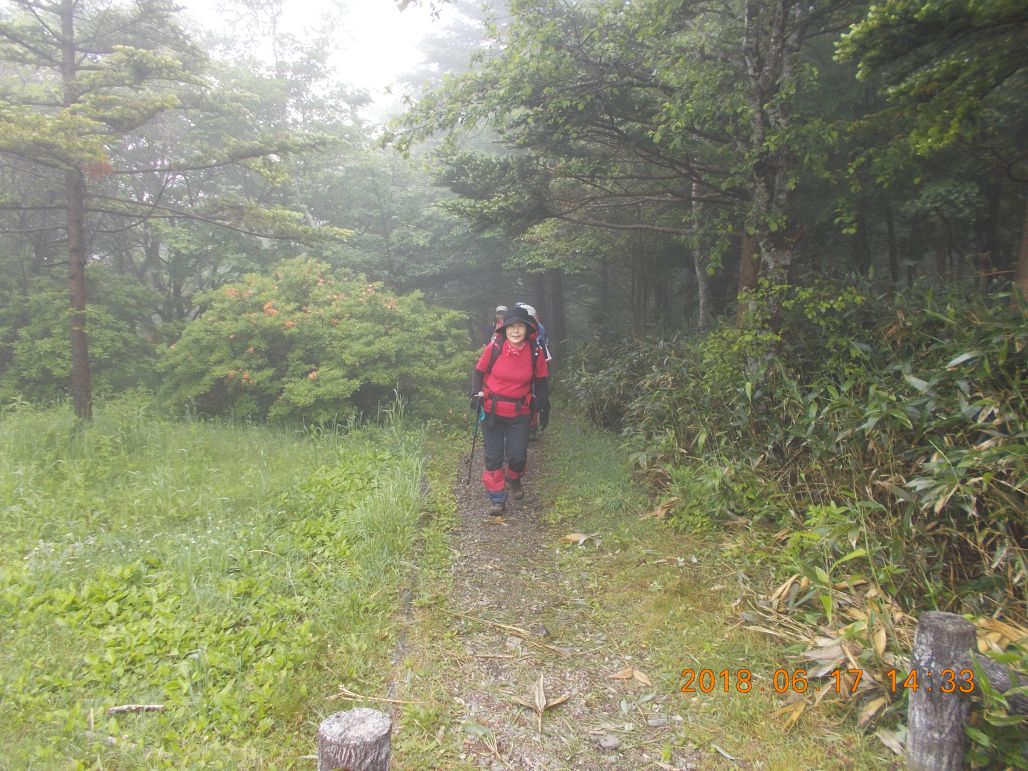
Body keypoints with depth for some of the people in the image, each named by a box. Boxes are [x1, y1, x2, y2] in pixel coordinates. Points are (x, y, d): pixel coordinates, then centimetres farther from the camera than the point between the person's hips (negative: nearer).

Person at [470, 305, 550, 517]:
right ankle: (497, 500, 15)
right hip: (492, 410, 0)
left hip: (520, 412, 1)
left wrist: (544, 408, 6)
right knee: (493, 457, 2)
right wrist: (476, 394, -10)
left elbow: (541, 381, 5)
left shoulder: (535, 352, -8)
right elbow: (479, 372, 2)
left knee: (517, 455, 2)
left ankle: (514, 481, 36)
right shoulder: (494, 347, -12)